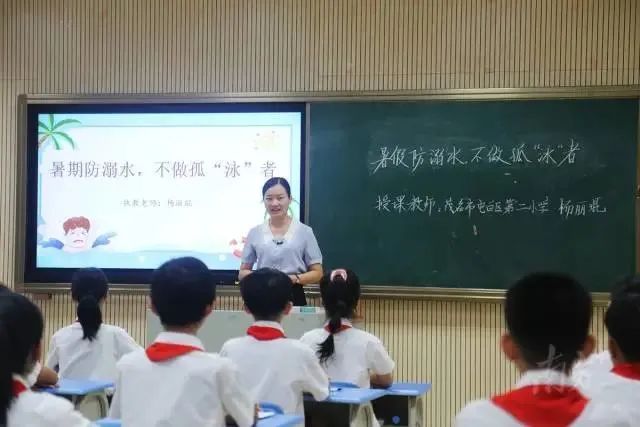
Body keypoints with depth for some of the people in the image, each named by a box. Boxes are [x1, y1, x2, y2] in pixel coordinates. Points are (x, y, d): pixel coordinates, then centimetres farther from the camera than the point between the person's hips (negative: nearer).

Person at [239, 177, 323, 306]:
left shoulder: (304, 231, 1)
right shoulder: (255, 233, 6)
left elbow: (317, 273, 3)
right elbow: (242, 273, 12)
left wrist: (293, 278, -14)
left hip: (294, 297, -1)